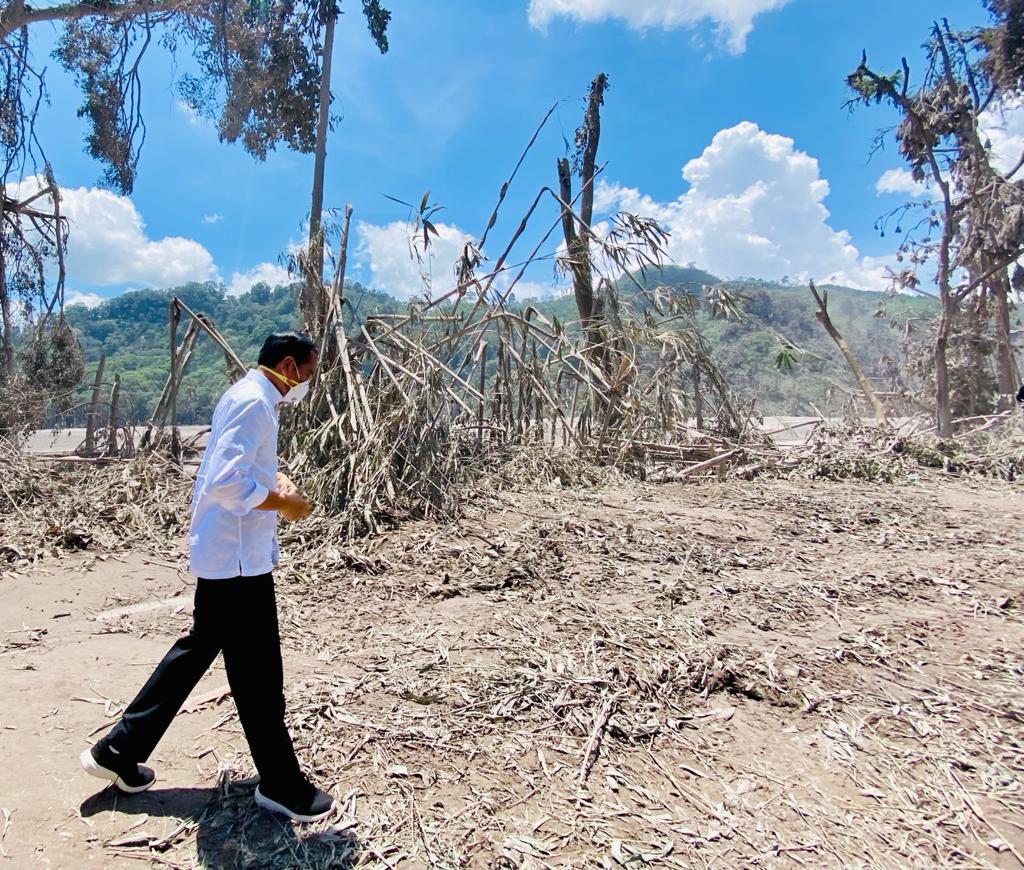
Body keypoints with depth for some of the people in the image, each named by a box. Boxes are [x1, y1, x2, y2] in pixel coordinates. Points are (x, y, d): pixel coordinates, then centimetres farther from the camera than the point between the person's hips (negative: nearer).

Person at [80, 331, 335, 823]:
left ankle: (118, 752, 36)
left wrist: (276, 477, 8)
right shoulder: (253, 401, -20)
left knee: (198, 648, 22)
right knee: (258, 674, 2)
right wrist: (285, 503, -17)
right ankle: (281, 786, 19)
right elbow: (226, 481, -29)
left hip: (227, 555, 11)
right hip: (237, 559, -10)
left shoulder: (251, 398, 13)